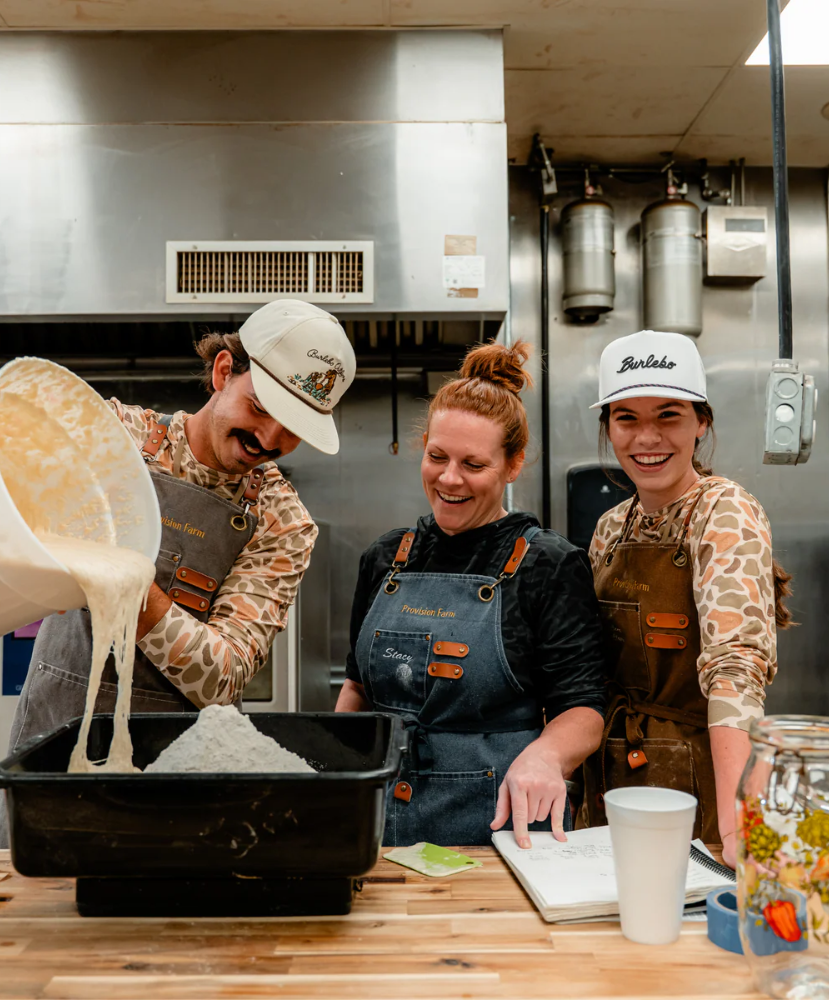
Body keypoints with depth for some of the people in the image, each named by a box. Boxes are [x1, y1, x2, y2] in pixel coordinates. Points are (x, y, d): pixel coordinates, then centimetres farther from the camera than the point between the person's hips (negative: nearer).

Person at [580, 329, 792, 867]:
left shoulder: (727, 514, -15)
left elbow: (736, 663, -29)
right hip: (609, 785, 6)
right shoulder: (613, 527, 4)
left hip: (698, 785, -5)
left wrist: (735, 820, -39)